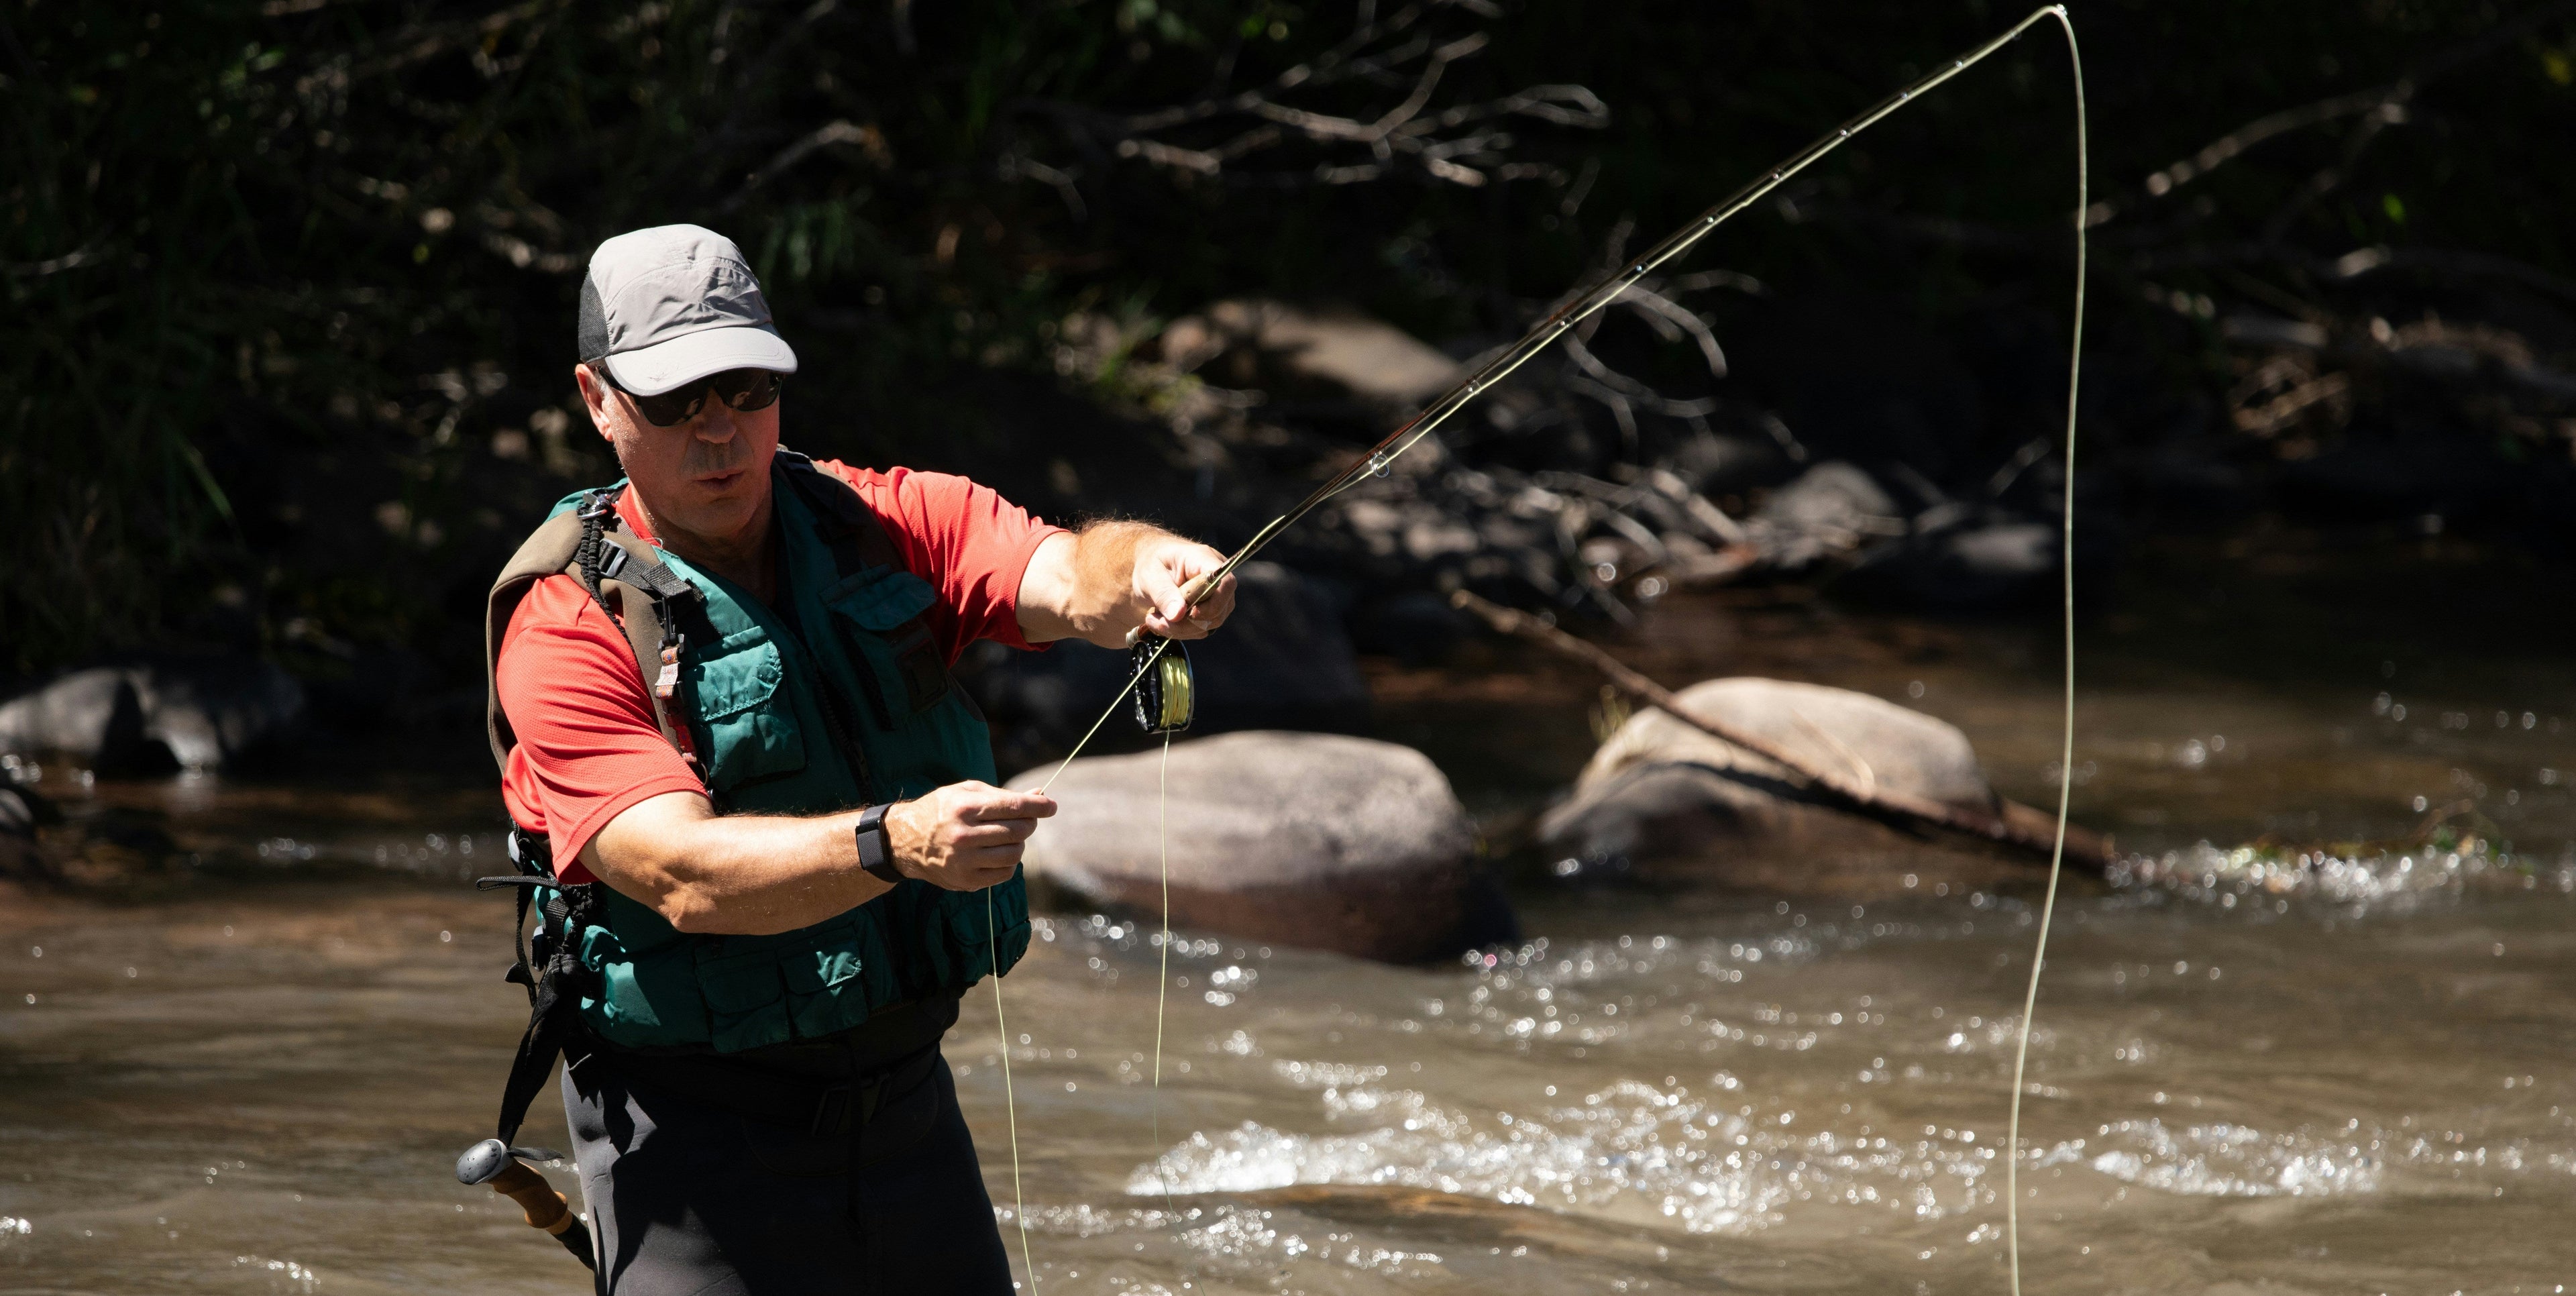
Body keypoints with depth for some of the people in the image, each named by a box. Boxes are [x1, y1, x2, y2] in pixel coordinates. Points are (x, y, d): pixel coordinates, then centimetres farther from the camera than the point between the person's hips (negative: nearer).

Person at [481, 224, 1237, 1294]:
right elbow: (684, 874, -26)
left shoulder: (884, 524, 1)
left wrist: (1148, 573, -40)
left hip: (906, 1091, 5)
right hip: (697, 1117, -5)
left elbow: (1068, 578, -17)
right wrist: (893, 844, -41)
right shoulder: (570, 629, -13)